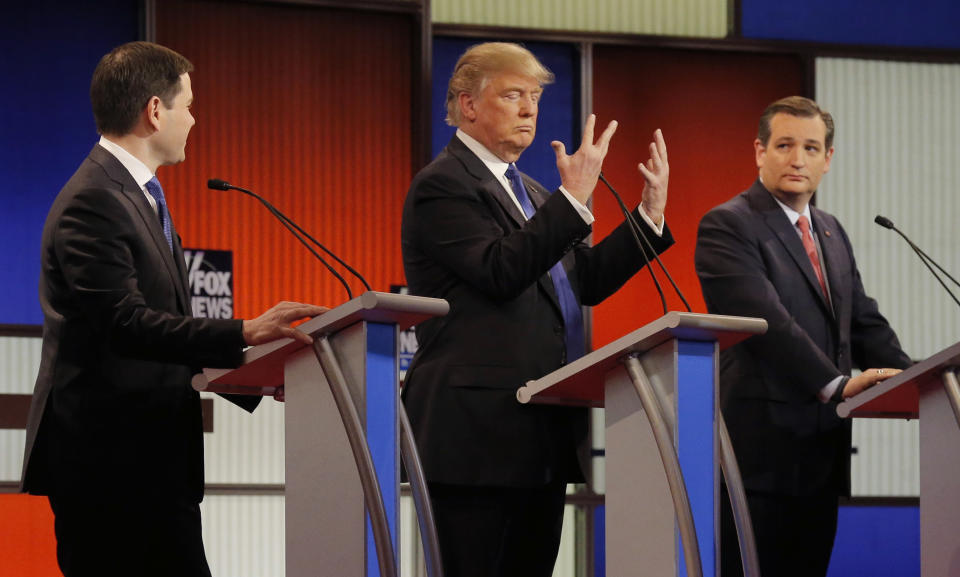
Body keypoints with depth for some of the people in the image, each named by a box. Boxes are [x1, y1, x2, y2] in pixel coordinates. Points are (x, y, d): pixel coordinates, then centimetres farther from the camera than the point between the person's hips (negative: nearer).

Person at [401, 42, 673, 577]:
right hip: (479, 433, -9)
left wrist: (650, 215, 8)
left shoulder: (529, 192, 22)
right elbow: (500, 271, -22)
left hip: (543, 439, 9)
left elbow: (586, 281, 18)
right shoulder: (443, 185, -8)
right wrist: (574, 199, -23)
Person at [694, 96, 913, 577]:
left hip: (820, 456, 8)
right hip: (762, 451, -7)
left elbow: (865, 323, 18)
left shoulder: (830, 232, 20)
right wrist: (837, 385, -25)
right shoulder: (727, 226, -7)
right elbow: (767, 320, -18)